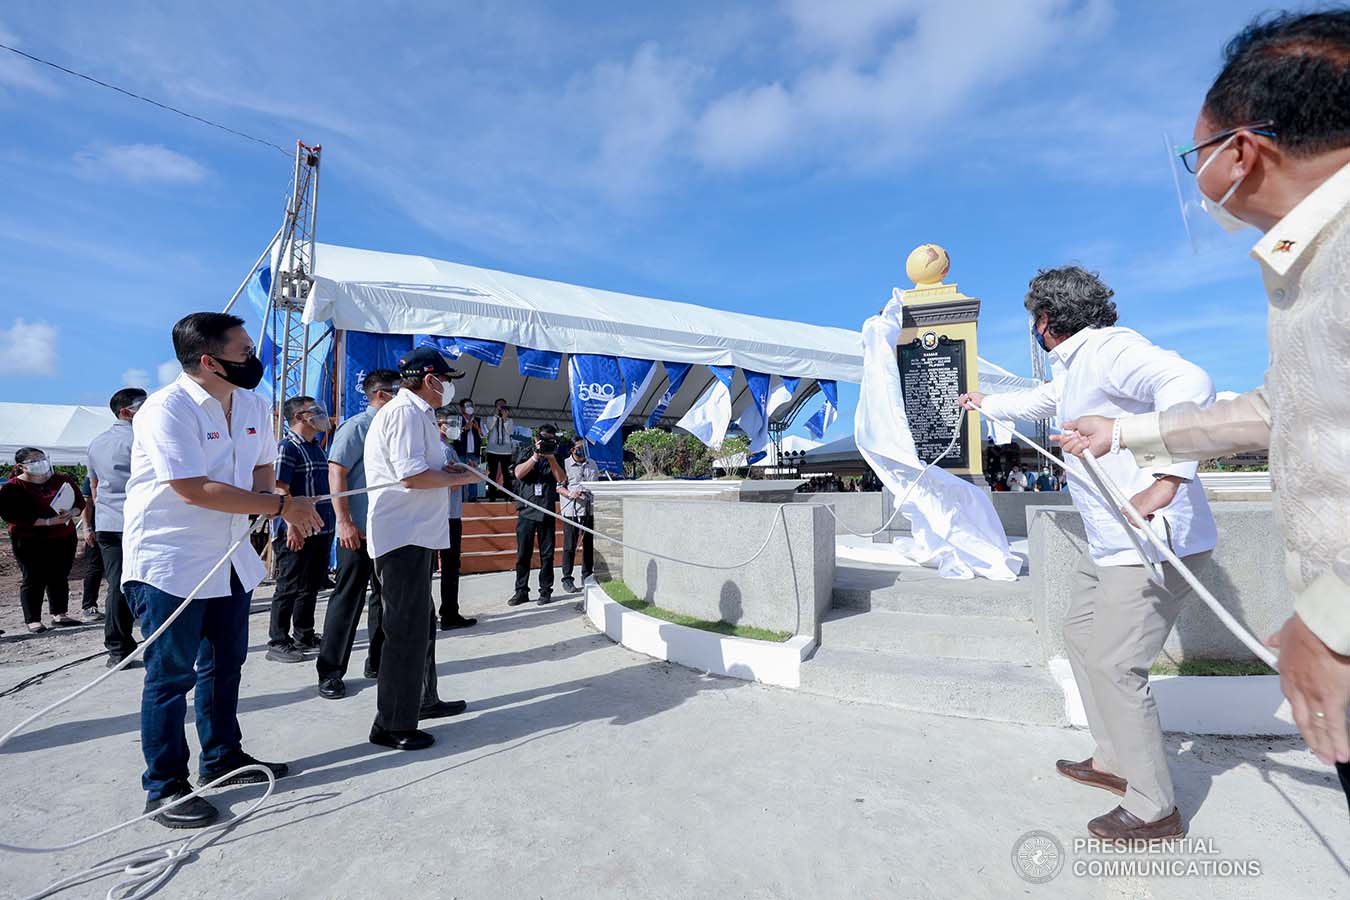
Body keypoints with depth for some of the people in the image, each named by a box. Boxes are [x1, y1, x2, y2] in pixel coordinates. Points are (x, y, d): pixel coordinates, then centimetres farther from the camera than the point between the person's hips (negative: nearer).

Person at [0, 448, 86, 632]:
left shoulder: (62, 479, 5)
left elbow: (80, 501, 9)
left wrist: (71, 513, -13)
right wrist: (47, 522, -21)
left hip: (64, 538, 4)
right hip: (29, 541, -4)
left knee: (59, 577, 8)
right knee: (33, 579, 0)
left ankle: (59, 615, 16)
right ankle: (33, 621, 6)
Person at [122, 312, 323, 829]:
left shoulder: (254, 406, 3)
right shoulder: (167, 409, -20)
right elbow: (194, 490, -26)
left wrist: (263, 501, -7)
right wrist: (283, 506, -25)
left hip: (232, 558, 7)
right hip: (169, 564, -7)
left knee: (225, 664, 17)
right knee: (171, 674, 3)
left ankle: (222, 758, 34)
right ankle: (164, 787, 20)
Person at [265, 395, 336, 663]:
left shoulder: (316, 447, 17)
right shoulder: (287, 447, -10)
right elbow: (280, 490, -17)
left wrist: (329, 525, 21)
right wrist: (292, 526, -23)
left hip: (321, 530, 8)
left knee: (312, 585, 16)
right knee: (290, 587, 1)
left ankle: (304, 636, 28)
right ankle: (277, 642, 13)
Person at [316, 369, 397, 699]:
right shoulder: (356, 427, -9)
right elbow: (336, 474, -14)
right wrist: (344, 522, -19)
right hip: (359, 531, -7)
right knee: (348, 598, 1)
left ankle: (378, 662, 27)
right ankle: (330, 672, 13)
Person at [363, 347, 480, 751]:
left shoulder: (414, 412, 18)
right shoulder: (406, 412, -15)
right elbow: (412, 476, -23)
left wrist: (445, 471, 9)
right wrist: (461, 478, -10)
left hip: (412, 535, 11)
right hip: (403, 536, -11)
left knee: (421, 623, 21)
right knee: (406, 630, -3)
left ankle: (423, 700, 36)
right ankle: (391, 725, 9)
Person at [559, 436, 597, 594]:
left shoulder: (592, 464, 14)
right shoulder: (565, 465, -2)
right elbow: (559, 486, -3)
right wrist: (569, 494, -21)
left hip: (590, 510, 5)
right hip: (571, 510, -5)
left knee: (589, 544, 10)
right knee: (570, 546, -1)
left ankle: (587, 576, 23)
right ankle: (567, 579, 8)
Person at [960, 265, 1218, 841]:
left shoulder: (1108, 349, -17)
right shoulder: (1073, 366, 15)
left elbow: (1188, 384, -34)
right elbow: (1040, 402, 35)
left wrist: (1165, 478, -42)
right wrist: (985, 403, 49)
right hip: (1110, 542, 11)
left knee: (1113, 665, -6)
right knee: (1081, 635, 19)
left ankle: (1155, 810, 12)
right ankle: (1113, 762, 33)